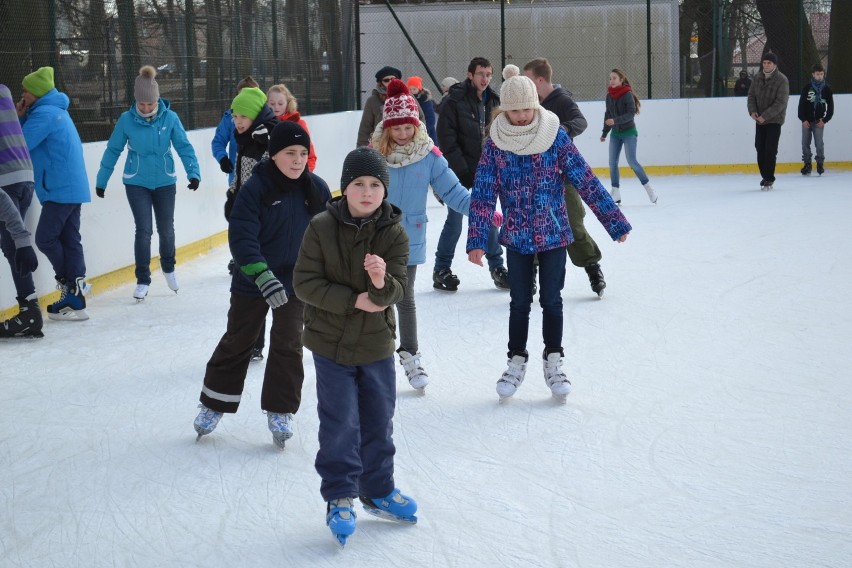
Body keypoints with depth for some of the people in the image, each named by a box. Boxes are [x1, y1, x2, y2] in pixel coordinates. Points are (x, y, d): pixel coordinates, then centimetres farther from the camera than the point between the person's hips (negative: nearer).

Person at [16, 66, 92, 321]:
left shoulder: (44, 114, -14)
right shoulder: (55, 110, 19)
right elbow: (28, 138, 19)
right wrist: (20, 118, 5)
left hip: (61, 190, -10)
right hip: (73, 187, 10)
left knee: (45, 238, -4)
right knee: (69, 240, 7)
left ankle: (72, 283, 4)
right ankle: (74, 300, 6)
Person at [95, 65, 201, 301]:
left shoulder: (169, 118, -12)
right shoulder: (127, 119, -11)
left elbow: (184, 147, -7)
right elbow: (113, 150, -2)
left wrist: (194, 172, -18)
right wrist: (101, 180, 3)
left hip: (165, 182, 1)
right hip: (137, 184, -1)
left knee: (166, 229, 13)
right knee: (144, 230, -5)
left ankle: (168, 268, 40)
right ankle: (142, 281, 8)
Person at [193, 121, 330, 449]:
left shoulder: (318, 190, -7)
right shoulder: (255, 189, -18)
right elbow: (241, 238, -24)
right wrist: (262, 276, -34)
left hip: (296, 283, 2)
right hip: (252, 283, -2)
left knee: (288, 345, 2)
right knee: (237, 342, 11)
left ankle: (280, 411, 14)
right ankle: (213, 405, 26)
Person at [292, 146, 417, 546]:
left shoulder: (394, 234, -9)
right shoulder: (322, 228, -14)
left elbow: (397, 292, -14)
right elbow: (305, 282, -14)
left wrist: (382, 282, -38)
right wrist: (353, 300, -21)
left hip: (376, 343, 3)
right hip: (331, 342, -3)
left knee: (379, 423, 15)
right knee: (341, 424, -1)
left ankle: (378, 490, 32)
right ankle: (339, 497, 14)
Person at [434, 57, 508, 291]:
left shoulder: (494, 101, 7)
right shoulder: (454, 100, -11)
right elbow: (446, 138, -14)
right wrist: (461, 169, -17)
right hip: (460, 172, -5)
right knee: (455, 221, 0)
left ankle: (497, 266, 22)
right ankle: (441, 269, 11)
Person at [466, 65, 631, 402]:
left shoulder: (555, 136, -9)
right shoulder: (496, 143, -7)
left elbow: (585, 181, -7)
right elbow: (483, 193, -7)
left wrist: (615, 221, -6)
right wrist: (477, 240, -12)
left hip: (554, 235, 0)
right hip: (516, 238, 1)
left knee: (551, 300, 8)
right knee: (520, 302, 10)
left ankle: (553, 363, 22)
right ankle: (517, 362, 25)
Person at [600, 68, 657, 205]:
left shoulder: (627, 94, -13)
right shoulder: (609, 95, 5)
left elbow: (631, 113, -21)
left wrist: (616, 120, -32)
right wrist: (604, 133, 17)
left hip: (629, 132, -6)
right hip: (615, 133, 6)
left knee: (631, 161, -13)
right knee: (612, 163, -1)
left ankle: (648, 187, 0)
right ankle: (616, 193, 5)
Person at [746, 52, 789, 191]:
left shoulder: (782, 80, -14)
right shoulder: (758, 78, 4)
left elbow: (781, 102, -19)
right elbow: (751, 96, 8)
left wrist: (765, 116, -22)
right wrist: (753, 111, -10)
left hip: (774, 120, -6)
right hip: (759, 120, 6)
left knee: (770, 150, -9)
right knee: (760, 148, 8)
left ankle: (768, 179, -3)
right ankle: (765, 176, 20)